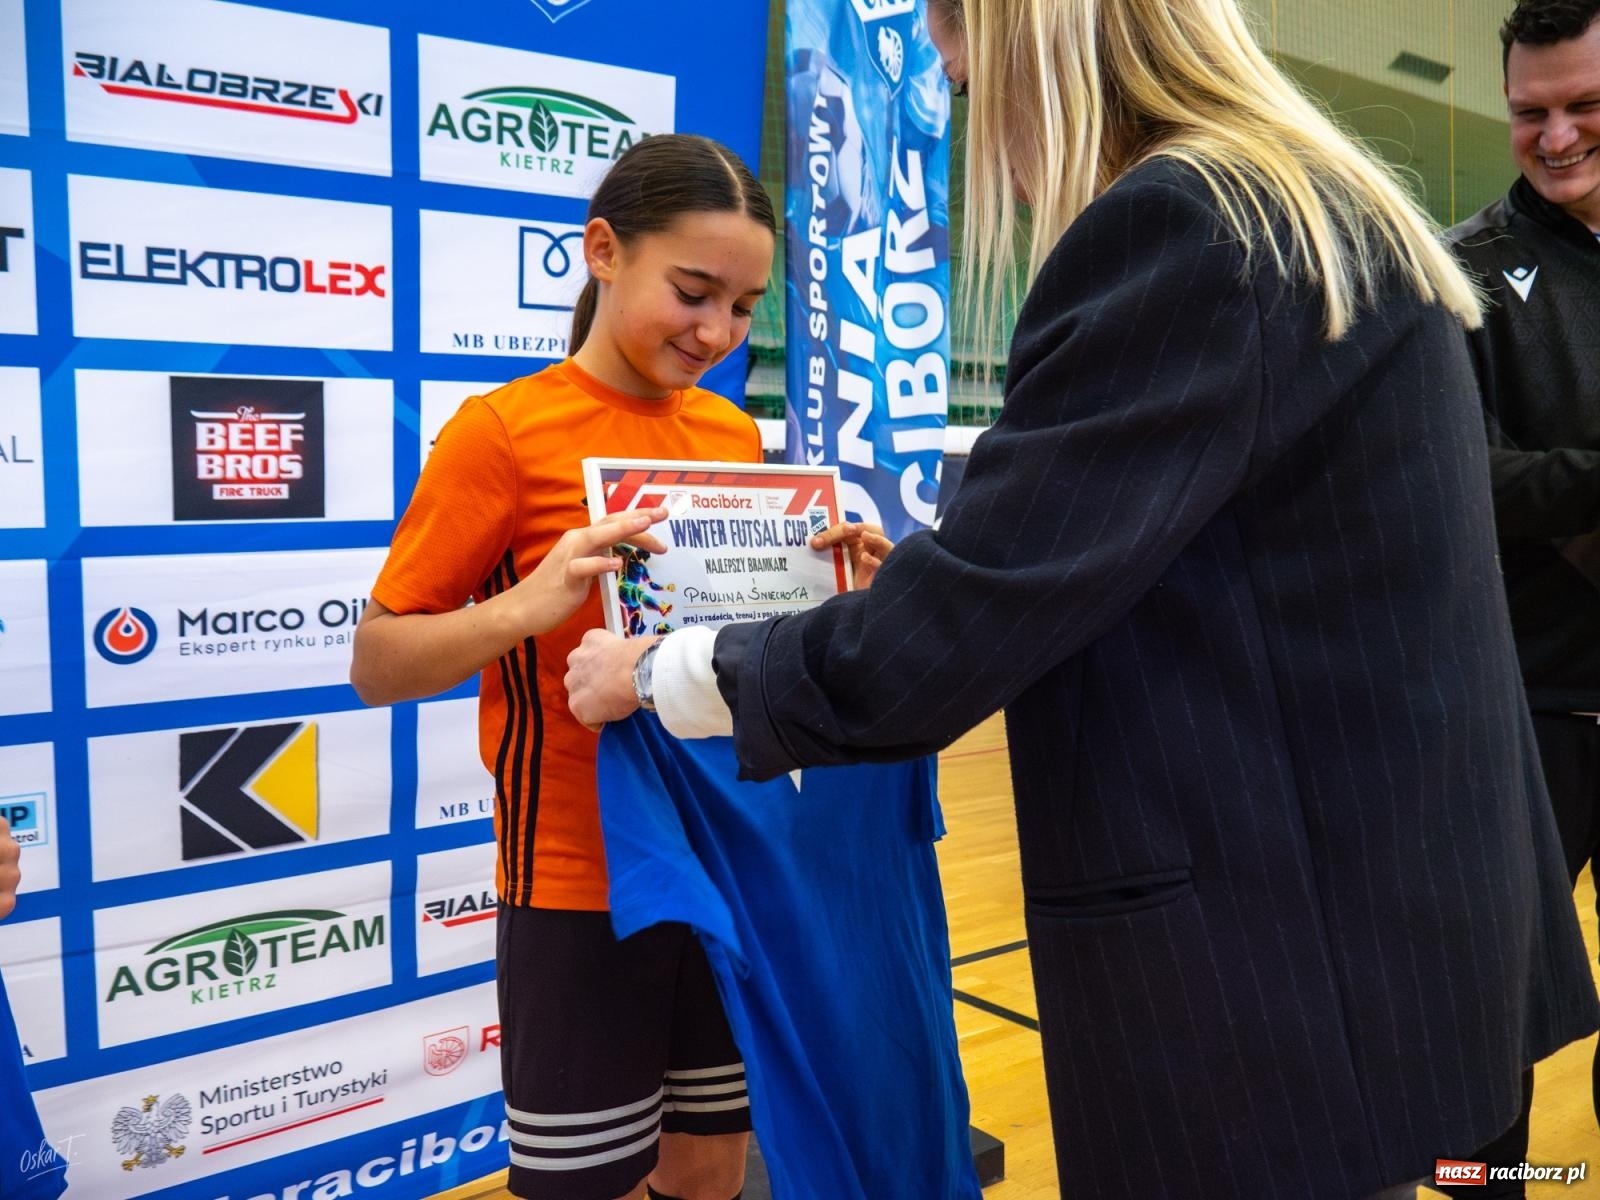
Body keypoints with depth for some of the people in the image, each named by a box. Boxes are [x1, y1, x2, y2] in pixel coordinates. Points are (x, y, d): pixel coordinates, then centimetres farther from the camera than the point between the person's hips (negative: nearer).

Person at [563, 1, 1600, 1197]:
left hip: (1272, 964, -9)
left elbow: (941, 637, -21)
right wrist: (939, 568, 19)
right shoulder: (1337, 213, 11)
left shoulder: (1178, 228, -19)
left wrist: (657, 674, -6)